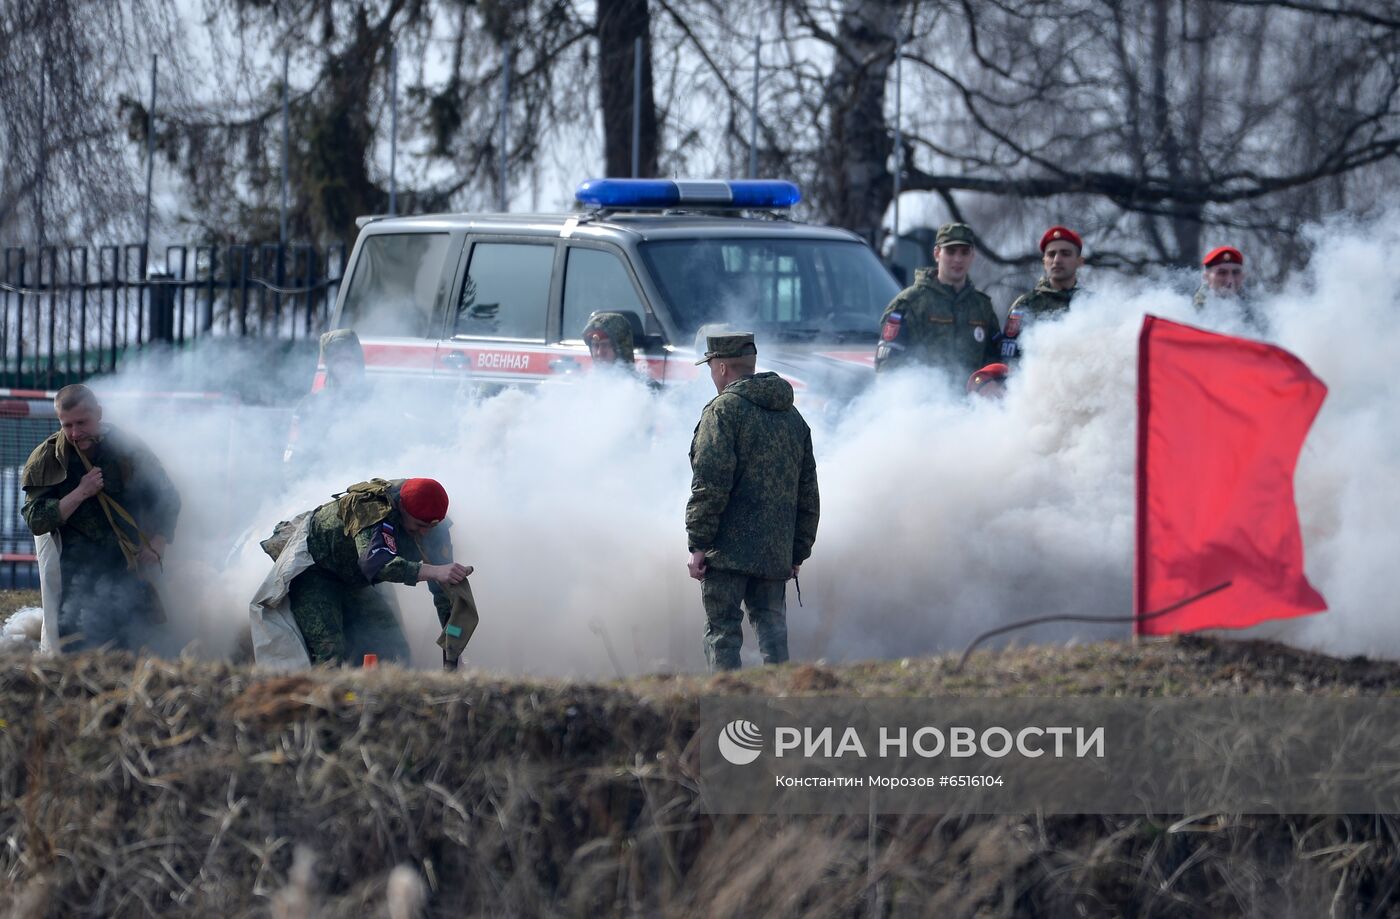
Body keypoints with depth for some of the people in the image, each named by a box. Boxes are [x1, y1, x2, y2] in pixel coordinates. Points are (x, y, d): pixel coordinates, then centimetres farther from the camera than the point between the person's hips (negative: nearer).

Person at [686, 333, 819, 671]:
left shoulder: (723, 410, -6)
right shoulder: (793, 417, 18)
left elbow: (710, 484, -14)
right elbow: (808, 494, 21)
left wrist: (698, 544, -12)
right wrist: (799, 552, 24)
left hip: (729, 550, -6)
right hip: (776, 554, 6)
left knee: (722, 631, -5)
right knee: (772, 628, 10)